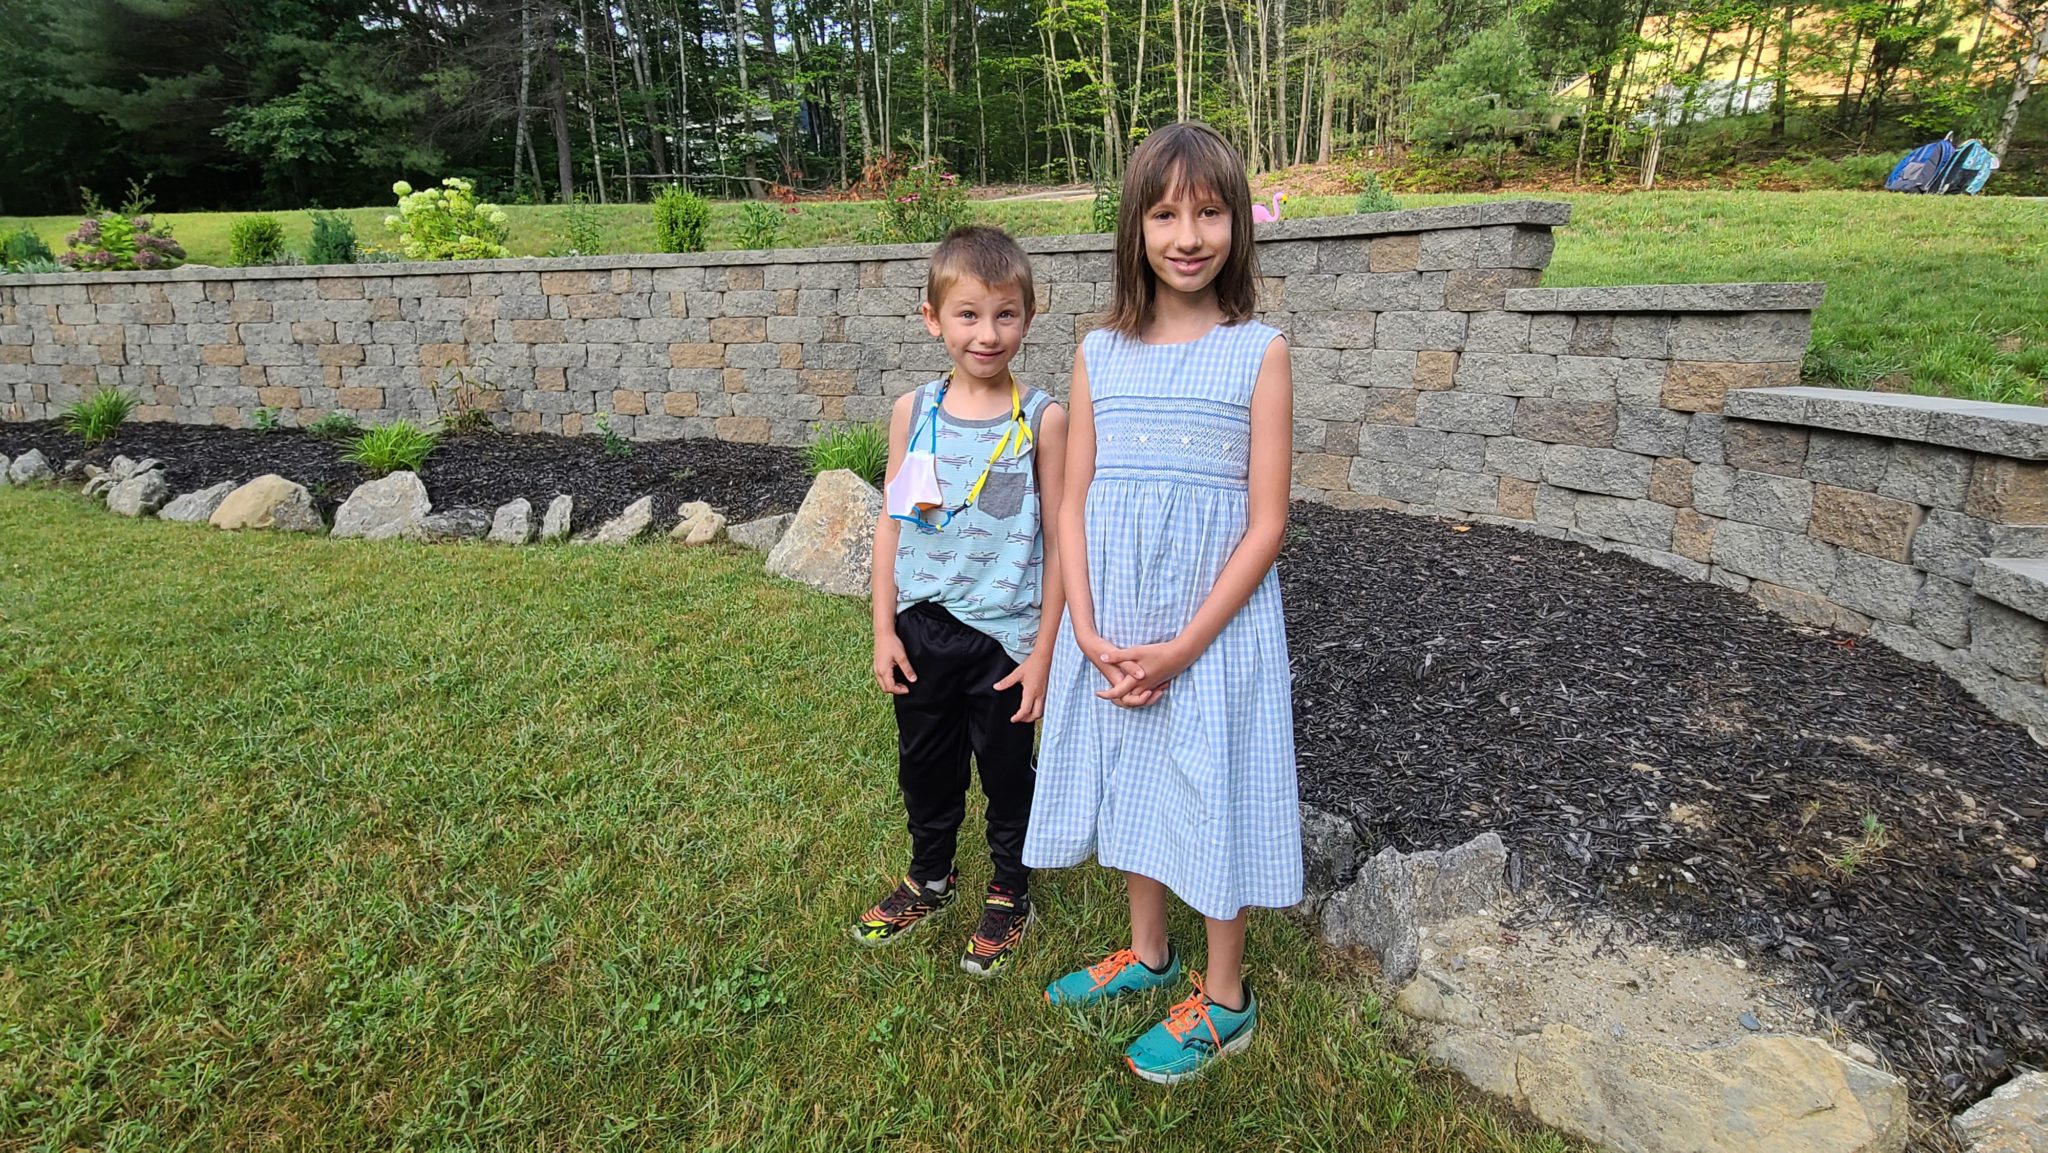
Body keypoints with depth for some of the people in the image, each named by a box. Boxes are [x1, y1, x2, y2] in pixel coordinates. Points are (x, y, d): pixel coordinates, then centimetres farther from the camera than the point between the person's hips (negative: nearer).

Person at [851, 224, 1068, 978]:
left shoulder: (1041, 419, -10)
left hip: (1003, 633, -3)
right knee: (924, 766, 20)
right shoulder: (913, 412, -2)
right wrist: (884, 629, 0)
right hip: (922, 626, 3)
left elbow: (1058, 539, -7)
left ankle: (1010, 895, 38)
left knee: (1006, 770, 14)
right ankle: (930, 878, 45)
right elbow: (891, 522, 3)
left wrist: (1043, 648, -8)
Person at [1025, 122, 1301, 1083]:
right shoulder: (1100, 353, 3)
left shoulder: (1258, 352, -7)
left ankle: (1224, 1002, 31)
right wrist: (1091, 635, -10)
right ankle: (1147, 952, 43)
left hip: (1215, 622, -4)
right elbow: (1073, 506, 2)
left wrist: (1181, 648, -15)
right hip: (1112, 625, 4)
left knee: (1210, 790, 8)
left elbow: (1266, 523, -10)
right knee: (1131, 780, 18)